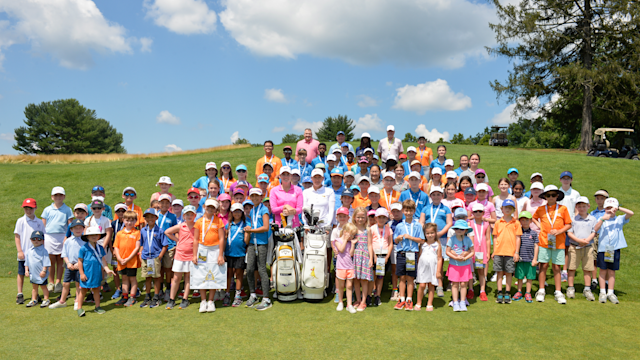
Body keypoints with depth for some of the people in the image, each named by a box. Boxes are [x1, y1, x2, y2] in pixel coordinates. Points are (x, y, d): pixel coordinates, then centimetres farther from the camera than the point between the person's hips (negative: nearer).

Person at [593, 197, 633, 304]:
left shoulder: (620, 219, 5)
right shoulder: (602, 220, 2)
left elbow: (631, 213, -10)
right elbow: (595, 229, -14)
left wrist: (618, 208, -14)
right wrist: (602, 219, -23)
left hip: (615, 249, 1)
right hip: (603, 248, -1)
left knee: (612, 271, 7)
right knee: (603, 271, 5)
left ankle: (610, 293, 14)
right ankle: (602, 293, 11)